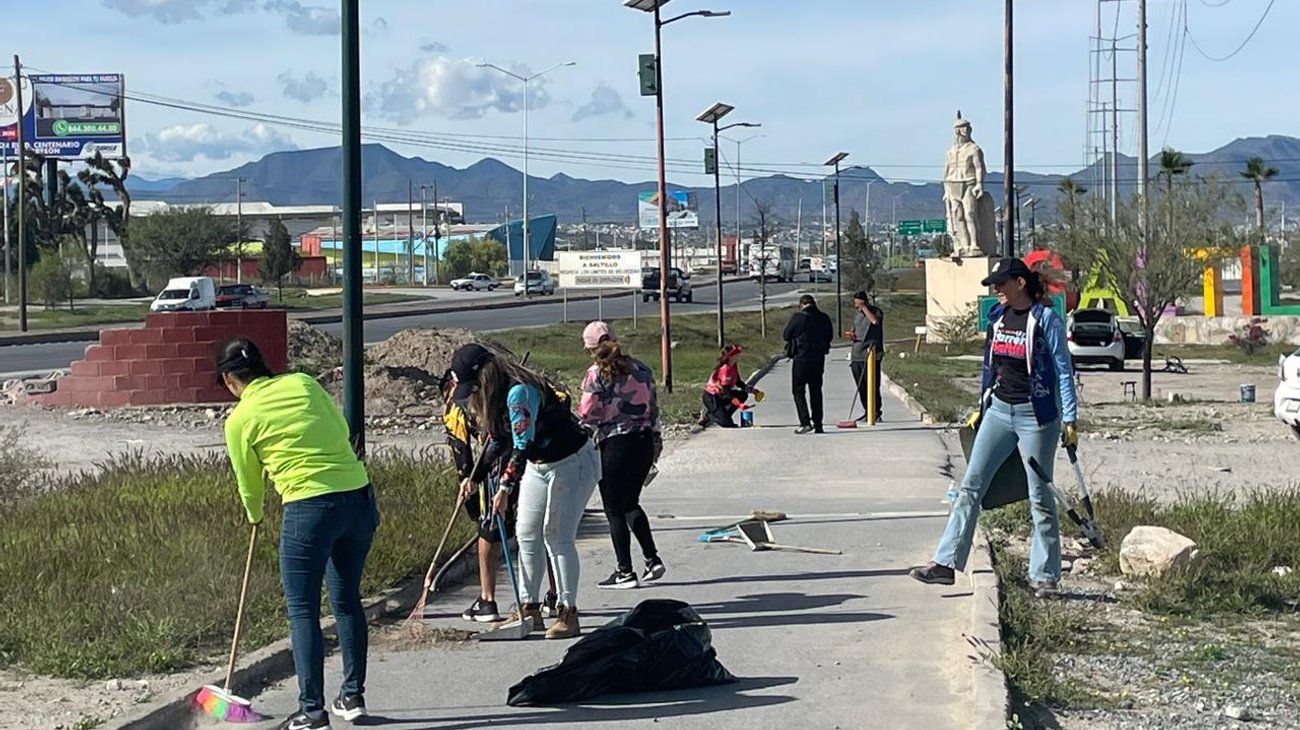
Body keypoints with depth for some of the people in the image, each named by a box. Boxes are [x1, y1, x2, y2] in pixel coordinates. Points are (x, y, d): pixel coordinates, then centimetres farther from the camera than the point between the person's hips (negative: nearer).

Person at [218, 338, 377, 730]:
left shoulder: (240, 420, -1)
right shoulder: (303, 382, 9)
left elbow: (250, 485, 11)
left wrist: (254, 516, 31)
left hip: (309, 508, -6)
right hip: (359, 496, 6)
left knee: (303, 609, 4)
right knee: (348, 599, 18)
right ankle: (353, 696, 27)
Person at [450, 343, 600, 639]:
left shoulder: (518, 392, -29)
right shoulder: (496, 394, 1)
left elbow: (523, 444, -34)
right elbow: (500, 438, 13)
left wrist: (505, 488, -35)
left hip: (572, 462, -10)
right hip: (538, 465, 10)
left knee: (557, 536, -10)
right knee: (527, 534, 7)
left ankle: (568, 613, -6)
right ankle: (529, 609, 11)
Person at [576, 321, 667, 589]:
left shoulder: (597, 374, -10)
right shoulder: (639, 368, 8)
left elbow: (588, 415, -10)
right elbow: (653, 406, 12)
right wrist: (656, 441, 21)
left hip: (615, 444, -6)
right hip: (644, 441, 7)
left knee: (615, 510, 4)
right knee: (631, 503, 21)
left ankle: (625, 572, 5)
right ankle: (652, 560, 14)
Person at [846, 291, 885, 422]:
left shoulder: (876, 311, -3)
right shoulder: (857, 315, 18)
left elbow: (875, 320, -26)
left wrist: (864, 307, -19)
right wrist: (851, 335, 4)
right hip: (857, 356, 7)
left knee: (872, 386, -8)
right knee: (861, 387, 9)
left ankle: (876, 412, -3)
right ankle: (867, 412, 17)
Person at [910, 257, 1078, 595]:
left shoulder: (1046, 319, -10)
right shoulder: (997, 316, 8)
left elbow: (1064, 371, -9)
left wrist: (1069, 419, -13)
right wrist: (982, 408, 21)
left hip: (1035, 415, -6)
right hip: (999, 411, 6)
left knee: (1039, 496, 1)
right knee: (970, 485, 2)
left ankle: (1045, 574, 9)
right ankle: (947, 562, 3)